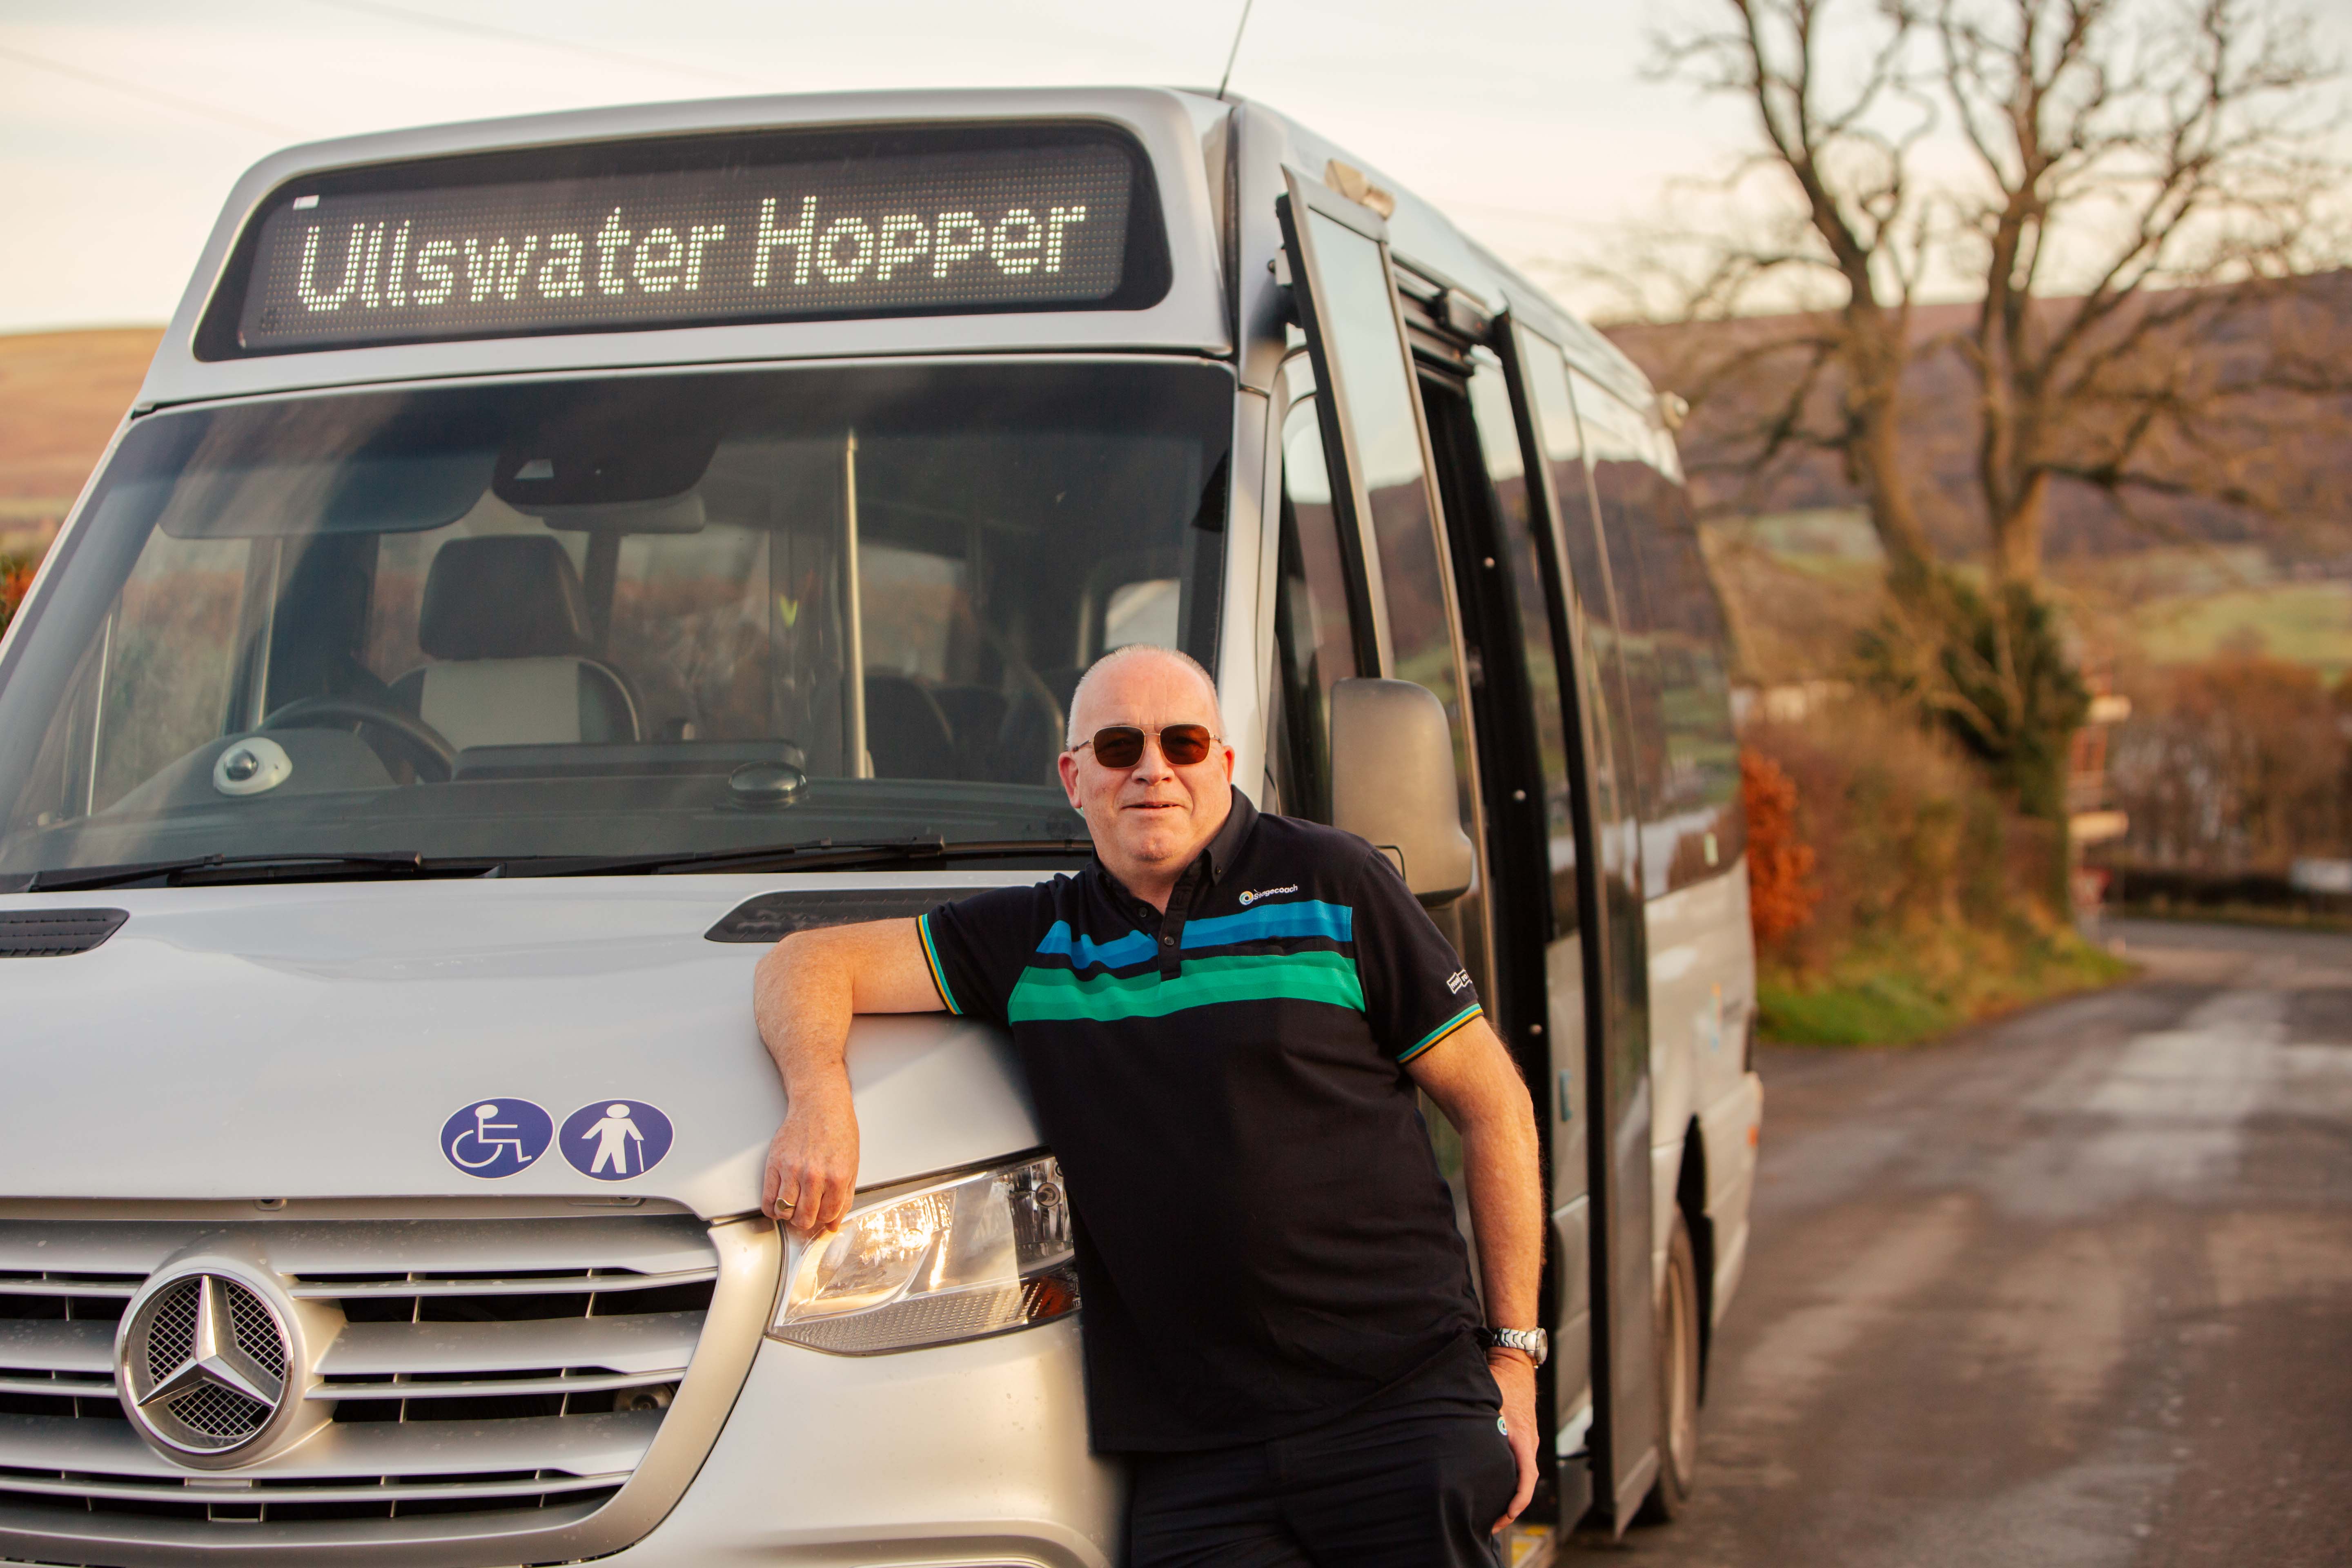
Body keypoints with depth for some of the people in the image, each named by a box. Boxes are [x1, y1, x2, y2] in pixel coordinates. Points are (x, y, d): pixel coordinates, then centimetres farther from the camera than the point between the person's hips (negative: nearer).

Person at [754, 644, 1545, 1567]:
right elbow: (808, 966, 12)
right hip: (1192, 1450, 2)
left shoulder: (1329, 886, 5)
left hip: (1405, 1407, -2)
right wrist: (820, 1099, -11)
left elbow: (1492, 1106, 6)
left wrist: (1514, 1352, 1)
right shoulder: (1034, 938, 12)